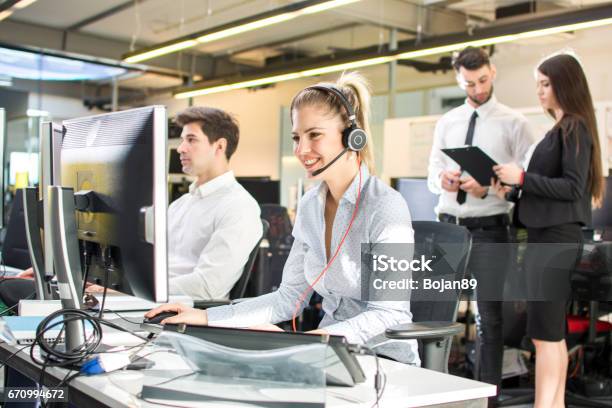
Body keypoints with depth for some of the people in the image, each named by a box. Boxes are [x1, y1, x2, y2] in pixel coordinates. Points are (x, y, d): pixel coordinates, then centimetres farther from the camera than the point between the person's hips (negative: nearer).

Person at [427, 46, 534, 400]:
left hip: (489, 229, -4)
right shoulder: (447, 123, 12)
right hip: (448, 225, 4)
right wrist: (441, 179, -11)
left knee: (489, 315, 5)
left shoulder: (513, 123, -1)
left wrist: (489, 187, -21)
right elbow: (431, 175, 12)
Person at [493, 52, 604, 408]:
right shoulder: (561, 128, 17)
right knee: (553, 329, 12)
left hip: (557, 236, -9)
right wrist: (514, 190, 4)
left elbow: (573, 187, -17)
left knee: (543, 329, -8)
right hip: (547, 234, 9)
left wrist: (522, 178, -17)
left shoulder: (575, 128, -9)